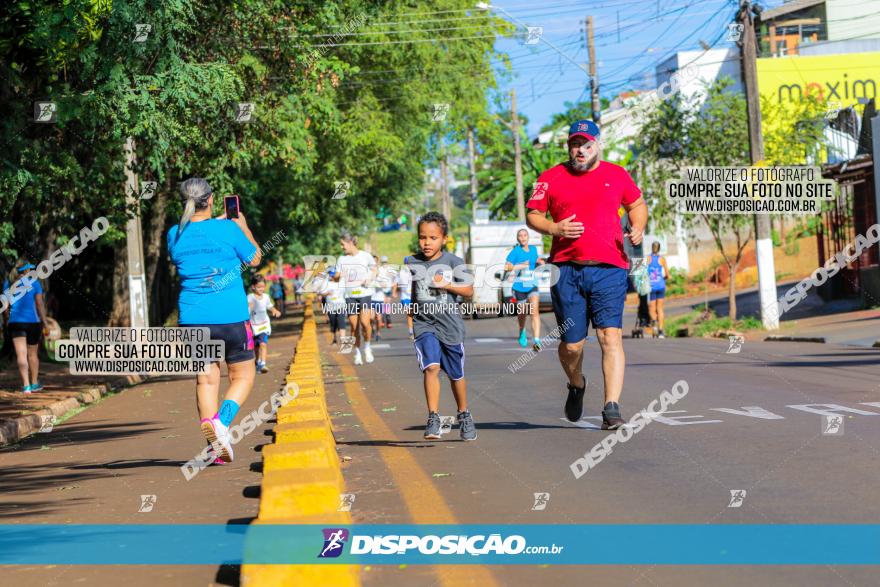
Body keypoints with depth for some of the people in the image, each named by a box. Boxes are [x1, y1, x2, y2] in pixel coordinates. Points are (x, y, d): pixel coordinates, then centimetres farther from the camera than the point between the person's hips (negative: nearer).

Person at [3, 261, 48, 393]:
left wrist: (7, 320, 20)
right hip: (33, 321, -1)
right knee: (33, 354, 15)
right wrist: (44, 322, 2)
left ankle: (26, 385, -17)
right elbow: (40, 304, -4)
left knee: (21, 354, -4)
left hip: (15, 322, 1)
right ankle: (34, 384, 26)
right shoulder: (34, 282, -3)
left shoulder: (8, 283, 5)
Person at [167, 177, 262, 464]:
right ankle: (222, 420, -19)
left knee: (206, 380, 10)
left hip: (192, 319, 3)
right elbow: (255, 258, 7)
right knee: (243, 377, 9)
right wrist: (243, 226, 20)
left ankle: (216, 446, -4)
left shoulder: (175, 235, 2)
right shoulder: (228, 229, -9)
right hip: (231, 318, -3)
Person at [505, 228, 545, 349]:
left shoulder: (533, 249, 8)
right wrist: (521, 266, -23)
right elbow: (506, 267, -15)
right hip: (520, 286, -2)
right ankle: (522, 332, 46)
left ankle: (536, 340, -26)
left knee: (535, 312, -17)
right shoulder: (515, 251, -7)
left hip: (532, 286, 2)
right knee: (522, 314, 13)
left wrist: (539, 262, 5)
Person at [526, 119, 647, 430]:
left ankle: (612, 409, -15)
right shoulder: (551, 178, 7)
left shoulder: (617, 175, 11)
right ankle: (576, 385, 36)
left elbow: (637, 204, 25)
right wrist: (554, 228, -9)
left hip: (609, 268, 0)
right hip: (567, 270, 0)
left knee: (611, 337, -14)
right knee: (571, 344, 3)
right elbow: (532, 216, 11)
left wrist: (638, 227, 4)